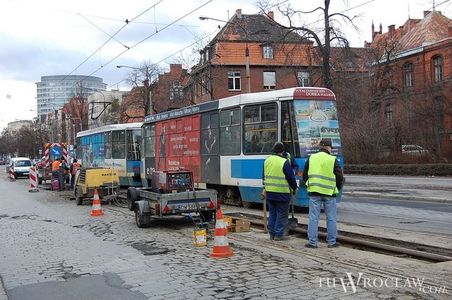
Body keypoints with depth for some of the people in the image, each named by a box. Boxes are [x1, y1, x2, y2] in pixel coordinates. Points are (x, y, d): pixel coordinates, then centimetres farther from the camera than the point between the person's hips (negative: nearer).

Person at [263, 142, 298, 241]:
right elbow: (291, 177, -9)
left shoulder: (267, 161, 7)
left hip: (269, 192, 6)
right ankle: (279, 234, 4)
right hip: (282, 192, -6)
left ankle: (272, 234, 18)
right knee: (282, 214, 3)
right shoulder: (284, 162, -14)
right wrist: (294, 188, 7)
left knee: (272, 213, 15)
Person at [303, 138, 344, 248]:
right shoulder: (333, 160, -4)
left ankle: (312, 242, 4)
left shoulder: (311, 158, 4)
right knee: (331, 218, 9)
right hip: (329, 192, -2)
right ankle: (331, 242, 14)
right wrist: (337, 188, 15)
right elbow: (340, 177, -2)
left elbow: (305, 175, 8)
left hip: (314, 191, 2)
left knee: (313, 218, 4)